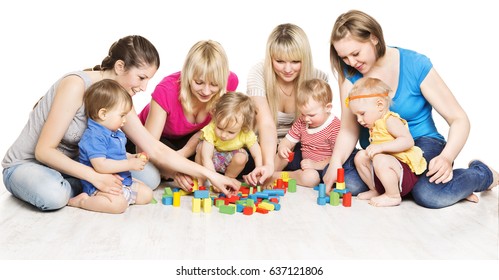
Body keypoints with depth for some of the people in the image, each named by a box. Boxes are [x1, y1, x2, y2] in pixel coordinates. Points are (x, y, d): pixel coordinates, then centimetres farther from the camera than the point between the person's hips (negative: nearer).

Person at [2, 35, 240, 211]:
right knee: (53, 196, -41)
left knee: (150, 176, -8)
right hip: (27, 164, -6)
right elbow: (44, 150, -26)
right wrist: (95, 177, -31)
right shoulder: (76, 84, -26)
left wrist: (210, 174, -11)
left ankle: (68, 193, -3)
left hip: (72, 164, 6)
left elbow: (156, 150, -7)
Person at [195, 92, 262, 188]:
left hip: (230, 159, 1)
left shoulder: (246, 134, -31)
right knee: (201, 147, -31)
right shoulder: (211, 130, -37)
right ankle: (200, 180, -10)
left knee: (242, 156, -30)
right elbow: (206, 158, -40)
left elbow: (257, 155, -20)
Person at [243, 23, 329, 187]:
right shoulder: (258, 73, -24)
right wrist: (268, 164, -51)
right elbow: (266, 124, -35)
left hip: (295, 148, 2)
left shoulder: (317, 78, -17)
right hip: (260, 146, -1)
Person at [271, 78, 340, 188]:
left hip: (321, 168, -7)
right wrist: (282, 147, -16)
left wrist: (316, 165, -28)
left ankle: (274, 176, -21)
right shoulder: (301, 122, 5)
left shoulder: (335, 127, -18)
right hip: (303, 162, 8)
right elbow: (288, 141, 8)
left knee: (310, 177, -35)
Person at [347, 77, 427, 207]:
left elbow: (408, 141, -29)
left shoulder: (390, 120, -13)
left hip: (406, 170, -10)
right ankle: (375, 190, 14)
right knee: (360, 157, 7)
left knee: (380, 160, -36)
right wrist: (372, 150, 7)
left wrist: (381, 147, -33)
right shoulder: (375, 126, 17)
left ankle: (393, 196, -15)